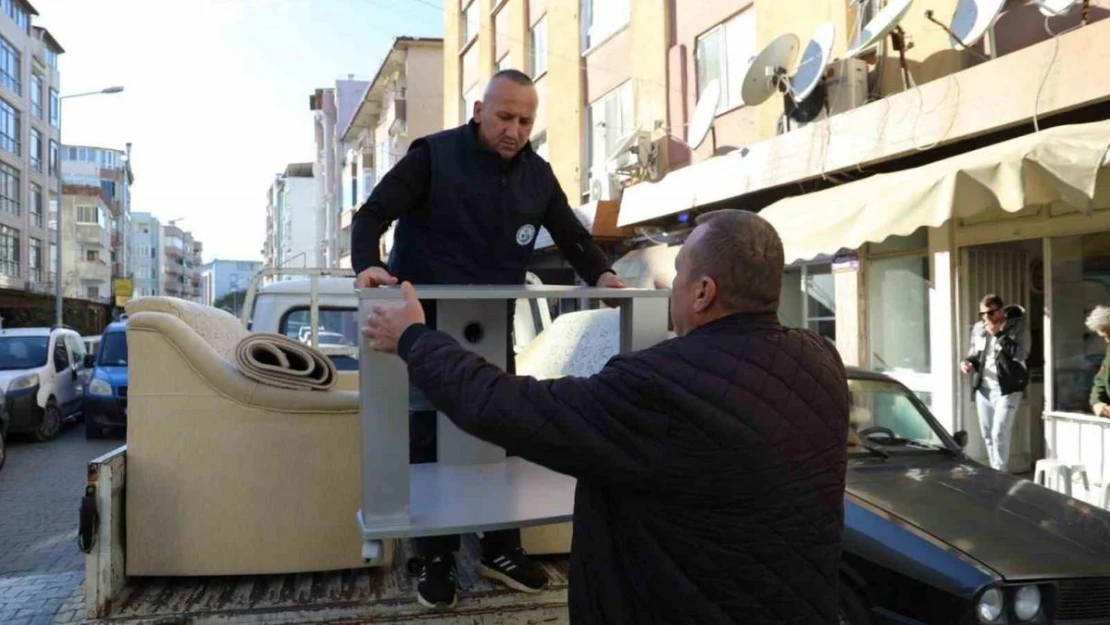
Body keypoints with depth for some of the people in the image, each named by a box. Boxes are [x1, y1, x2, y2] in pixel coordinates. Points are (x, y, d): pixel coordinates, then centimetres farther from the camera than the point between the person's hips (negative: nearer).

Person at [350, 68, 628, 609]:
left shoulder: (538, 174, 3)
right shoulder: (432, 157, -12)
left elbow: (570, 233, 8)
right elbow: (374, 213, -17)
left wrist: (600, 273, -11)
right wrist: (367, 264, -36)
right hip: (427, 325, -4)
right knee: (427, 442, 3)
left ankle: (501, 549, 26)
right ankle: (435, 559, 18)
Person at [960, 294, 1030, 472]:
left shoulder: (1017, 327, -6)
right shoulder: (978, 328, 8)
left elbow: (1021, 353, -20)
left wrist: (998, 334, -20)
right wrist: (968, 362, -2)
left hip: (1006, 389, -5)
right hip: (983, 388, 6)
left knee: (999, 434, -12)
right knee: (987, 434, 11)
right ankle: (995, 472, 23)